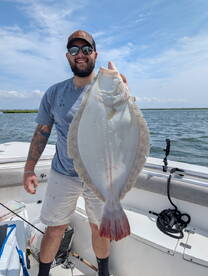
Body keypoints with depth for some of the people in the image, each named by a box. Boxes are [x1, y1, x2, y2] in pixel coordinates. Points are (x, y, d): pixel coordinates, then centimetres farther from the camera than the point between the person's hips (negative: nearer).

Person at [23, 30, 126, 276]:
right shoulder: (54, 93, 1)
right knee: (54, 229, 14)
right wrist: (29, 168, 0)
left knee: (100, 229, 16)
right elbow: (42, 132, 4)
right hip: (62, 175, 1)